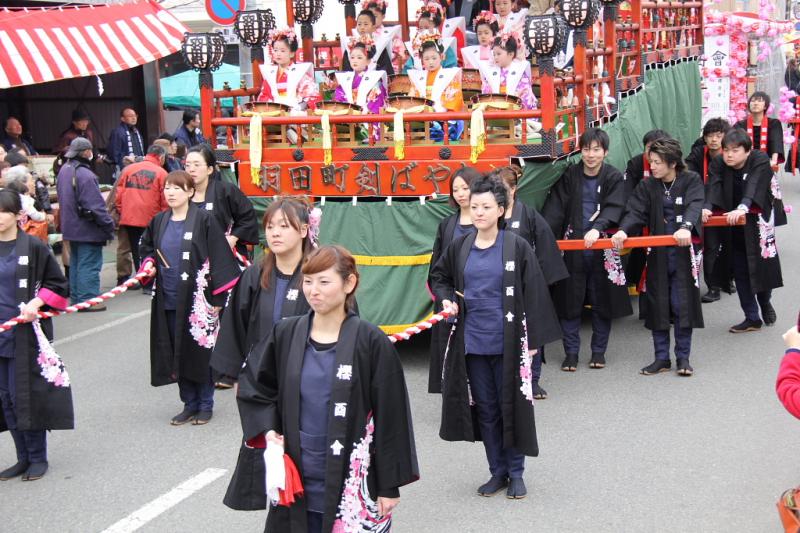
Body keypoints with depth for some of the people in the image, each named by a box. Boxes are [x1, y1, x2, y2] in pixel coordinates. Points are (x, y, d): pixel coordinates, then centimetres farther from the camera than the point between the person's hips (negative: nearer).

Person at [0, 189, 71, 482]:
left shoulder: (33, 247, -6)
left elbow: (59, 285, -1)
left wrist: (36, 303, -14)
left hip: (26, 334, -5)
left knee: (26, 395, -2)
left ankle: (38, 457, 13)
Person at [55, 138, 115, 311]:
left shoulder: (64, 170, 8)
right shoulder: (84, 175, -23)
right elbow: (95, 205, -23)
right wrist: (108, 225, -16)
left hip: (71, 227, 9)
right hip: (87, 229, -9)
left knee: (76, 263, 17)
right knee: (89, 265, -4)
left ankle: (76, 297, 25)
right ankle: (87, 300, -2)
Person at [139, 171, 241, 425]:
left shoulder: (204, 220, -8)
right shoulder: (159, 222, 7)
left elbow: (219, 259, -9)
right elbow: (146, 247, 25)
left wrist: (217, 297, -12)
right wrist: (148, 263, 2)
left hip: (196, 299, -5)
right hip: (168, 299, 5)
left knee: (200, 352, 3)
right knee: (178, 354, 10)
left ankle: (205, 405, 17)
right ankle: (189, 404, 22)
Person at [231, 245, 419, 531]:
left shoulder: (371, 342, -9)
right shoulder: (285, 334, 1)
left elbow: (391, 416, -6)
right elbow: (253, 385, 15)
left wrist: (389, 486, -5)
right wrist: (268, 430, 0)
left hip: (352, 484, -3)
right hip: (296, 481, 3)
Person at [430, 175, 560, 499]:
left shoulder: (517, 247, -7)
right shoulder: (460, 248, 3)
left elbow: (533, 293, -6)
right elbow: (439, 277, 20)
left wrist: (533, 339, -9)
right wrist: (447, 299, 0)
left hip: (507, 342, -3)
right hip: (473, 341, 4)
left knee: (511, 406, 5)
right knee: (486, 409, 11)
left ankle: (516, 472, 19)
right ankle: (498, 472, 23)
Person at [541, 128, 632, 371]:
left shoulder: (614, 178, -1)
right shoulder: (569, 176, 2)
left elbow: (613, 209, -14)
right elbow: (555, 208, -7)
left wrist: (597, 228, -33)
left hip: (602, 248, -1)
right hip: (573, 248, 1)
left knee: (602, 301, 8)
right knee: (570, 301, 3)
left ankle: (599, 351, 22)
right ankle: (571, 353, 13)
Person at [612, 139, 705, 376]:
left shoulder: (691, 181, -2)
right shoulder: (647, 186, 5)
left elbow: (694, 206, -19)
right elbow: (635, 211, -8)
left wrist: (686, 227, -39)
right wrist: (623, 230, -28)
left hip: (684, 252, -3)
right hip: (657, 254, 3)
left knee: (682, 305, -1)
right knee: (658, 305, 5)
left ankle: (683, 357, 12)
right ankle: (662, 358, 16)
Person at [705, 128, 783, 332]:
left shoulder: (760, 161, -18)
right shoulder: (718, 164, -8)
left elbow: (754, 186, -35)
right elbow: (713, 187, -24)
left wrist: (743, 208, -53)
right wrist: (707, 207, -44)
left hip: (757, 222, -3)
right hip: (732, 226, 3)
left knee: (763, 266, 3)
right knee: (740, 271, 5)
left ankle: (765, 302, 35)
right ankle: (752, 319, 16)